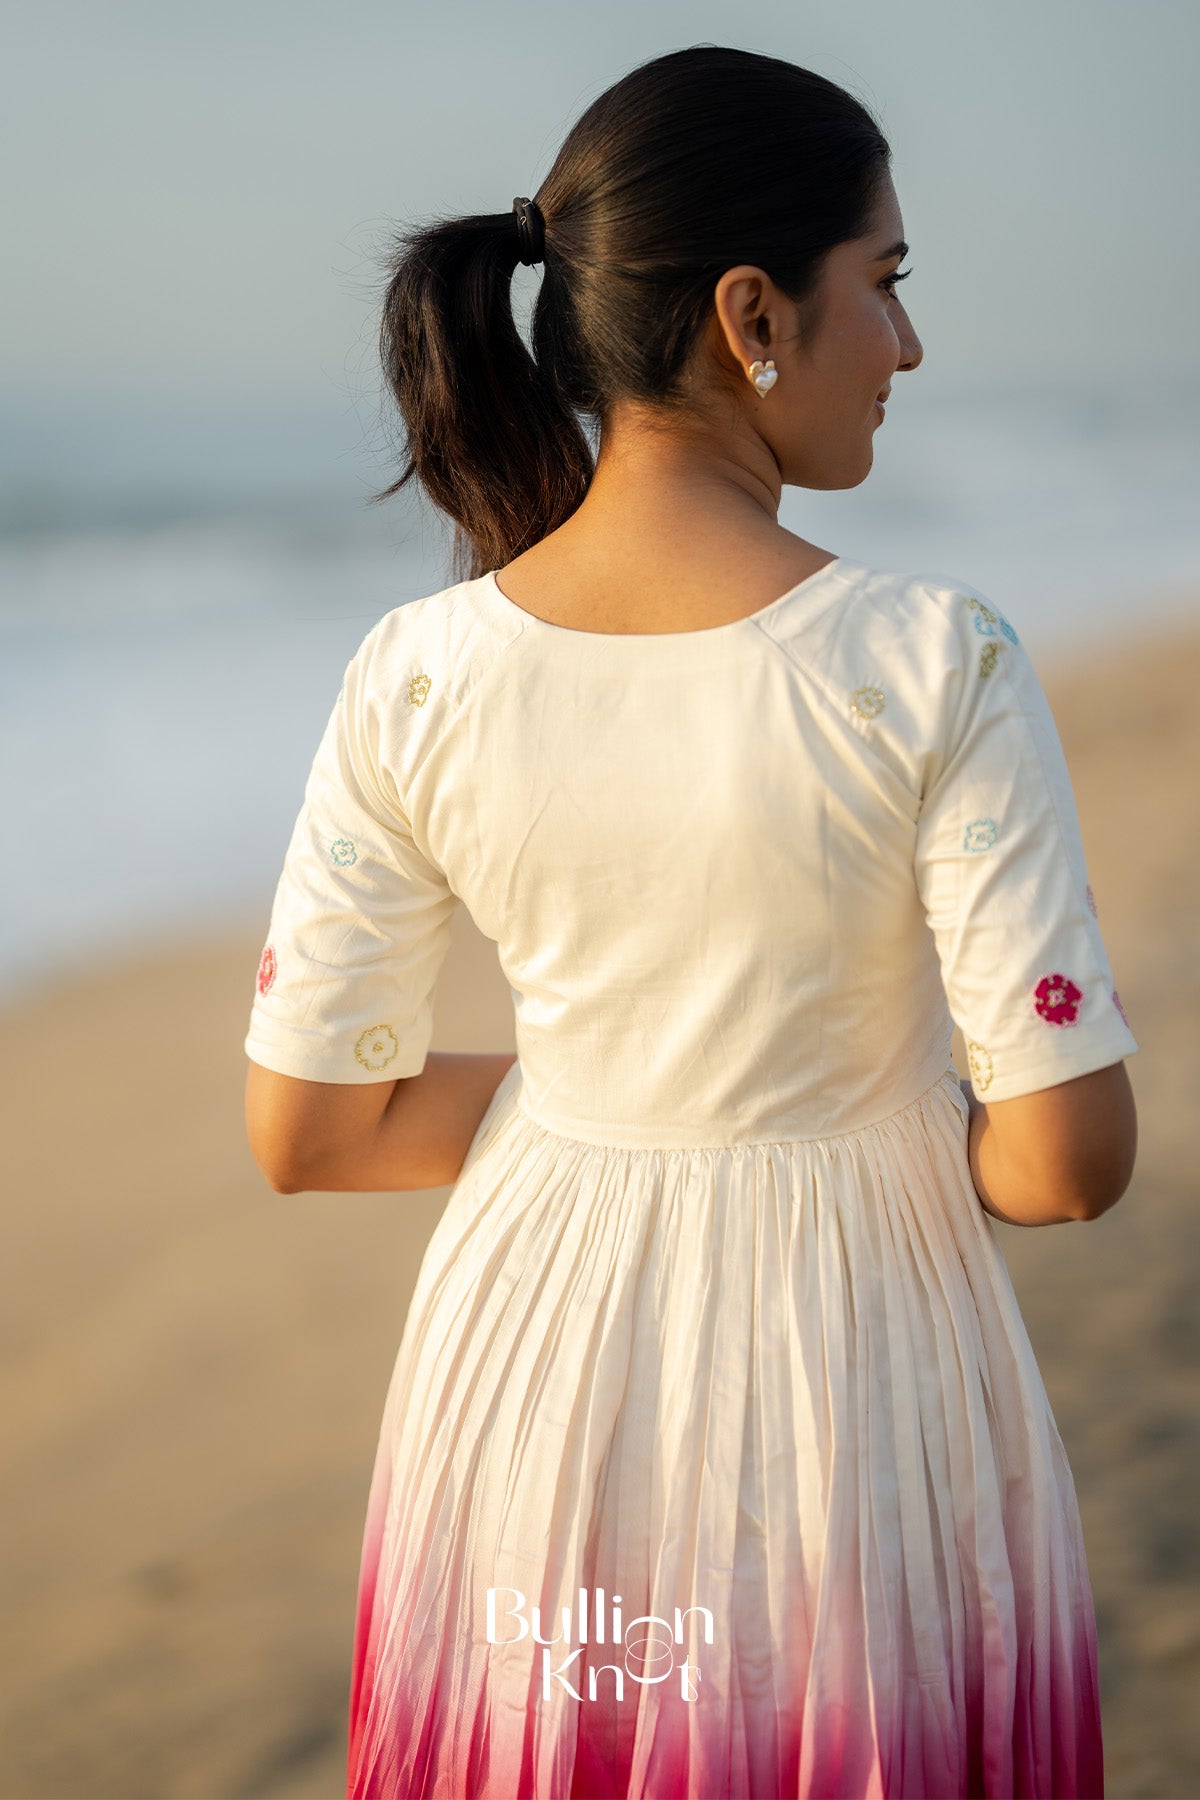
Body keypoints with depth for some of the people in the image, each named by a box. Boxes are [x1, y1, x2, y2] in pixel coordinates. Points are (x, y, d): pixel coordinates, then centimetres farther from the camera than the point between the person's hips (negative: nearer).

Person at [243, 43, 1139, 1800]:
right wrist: (879, 1132, 4)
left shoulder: (418, 680, -10)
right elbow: (1072, 1156, -17)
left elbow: (305, 1132, -4)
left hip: (535, 1390, 3)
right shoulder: (932, 664, -20)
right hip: (852, 1387, -3)